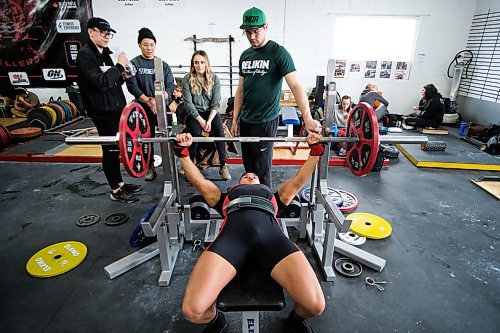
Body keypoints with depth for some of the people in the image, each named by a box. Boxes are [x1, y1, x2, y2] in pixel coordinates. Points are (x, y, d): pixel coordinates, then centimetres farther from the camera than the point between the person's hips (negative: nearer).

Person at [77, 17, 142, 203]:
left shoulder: (104, 53, 16)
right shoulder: (85, 55, -12)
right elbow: (101, 83, -24)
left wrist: (122, 76, 2)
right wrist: (119, 66, -16)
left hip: (115, 109, 9)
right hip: (103, 112, -9)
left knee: (115, 148, 14)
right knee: (110, 150, -2)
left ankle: (119, 183, 25)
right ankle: (116, 191, 9)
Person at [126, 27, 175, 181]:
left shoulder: (163, 64, 7)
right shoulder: (134, 63, 3)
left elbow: (170, 86, 1)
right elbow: (132, 87, -5)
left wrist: (158, 100, -15)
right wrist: (149, 101, -16)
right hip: (144, 108, -1)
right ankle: (150, 167, 16)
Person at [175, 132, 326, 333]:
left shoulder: (274, 196, 42)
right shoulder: (227, 197, 41)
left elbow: (299, 181, 42)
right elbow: (197, 180, 39)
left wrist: (315, 150, 41)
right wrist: (183, 151, 38)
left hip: (270, 234, 1)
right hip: (232, 233, 0)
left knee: (315, 305, -22)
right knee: (192, 310, -24)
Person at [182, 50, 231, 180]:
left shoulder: (214, 79, -1)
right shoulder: (187, 79, -4)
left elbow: (216, 103, -4)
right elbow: (188, 103, -7)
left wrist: (209, 120, -18)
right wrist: (201, 120, -16)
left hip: (211, 111, 1)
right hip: (194, 113, -1)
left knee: (219, 129, -27)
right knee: (195, 131, -29)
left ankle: (223, 166, -22)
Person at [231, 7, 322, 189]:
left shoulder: (278, 53, -9)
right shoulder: (245, 55, 11)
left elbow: (295, 85, -19)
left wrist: (307, 118, -32)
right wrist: (235, 120, 11)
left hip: (265, 122, -6)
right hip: (245, 121, 7)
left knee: (261, 171, 0)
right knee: (248, 169, 16)